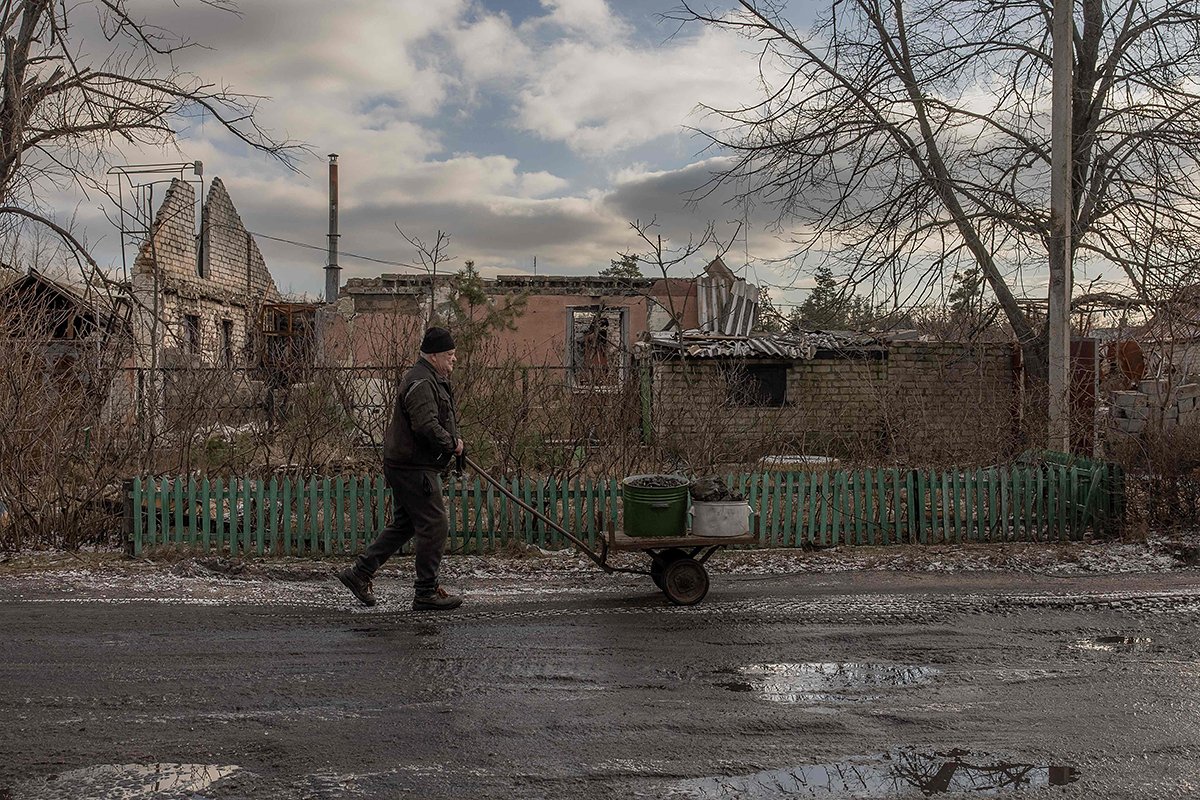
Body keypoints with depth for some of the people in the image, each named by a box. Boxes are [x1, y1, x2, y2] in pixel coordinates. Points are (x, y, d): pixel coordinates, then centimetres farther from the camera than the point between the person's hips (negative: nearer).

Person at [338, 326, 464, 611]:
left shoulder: (433, 380, 18)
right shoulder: (421, 382, -18)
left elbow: (444, 419, 29)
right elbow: (426, 426, -28)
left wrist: (454, 439, 12)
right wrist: (452, 444, -13)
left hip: (405, 465, 11)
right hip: (414, 467, -11)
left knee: (403, 525, 17)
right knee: (434, 526, -5)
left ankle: (359, 573, 22)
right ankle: (426, 593, 4)